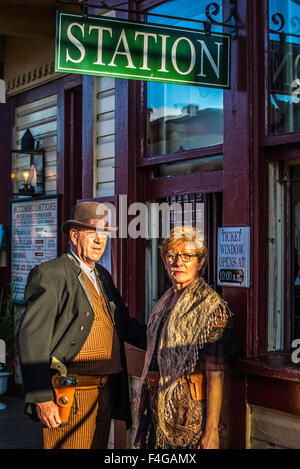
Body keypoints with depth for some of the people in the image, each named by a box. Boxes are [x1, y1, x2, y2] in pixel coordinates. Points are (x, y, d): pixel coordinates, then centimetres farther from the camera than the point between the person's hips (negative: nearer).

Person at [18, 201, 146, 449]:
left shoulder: (102, 275, 16)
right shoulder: (49, 275, -9)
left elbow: (125, 325, 24)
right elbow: (32, 340, -14)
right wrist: (41, 399, -18)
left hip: (104, 392, 8)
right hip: (69, 397, -8)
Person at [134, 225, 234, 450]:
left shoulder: (211, 306, -11)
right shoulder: (165, 302, 12)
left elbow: (215, 376, -16)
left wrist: (212, 431, -20)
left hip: (189, 409, -7)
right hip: (158, 407, 7)